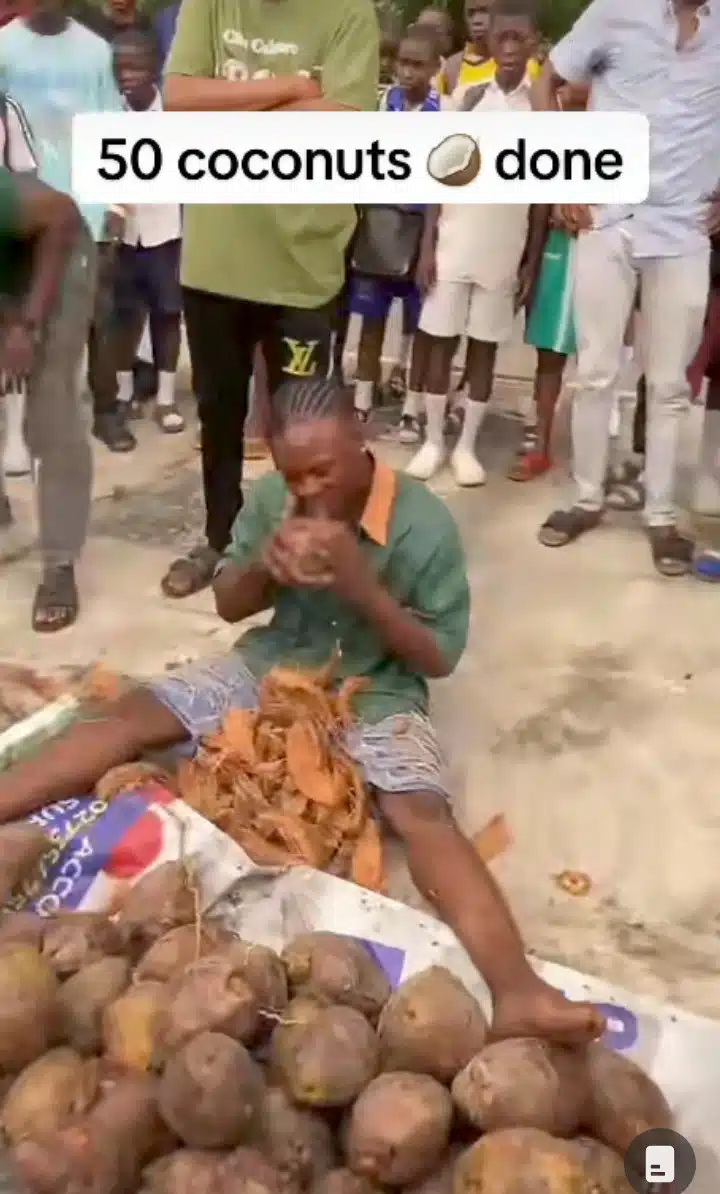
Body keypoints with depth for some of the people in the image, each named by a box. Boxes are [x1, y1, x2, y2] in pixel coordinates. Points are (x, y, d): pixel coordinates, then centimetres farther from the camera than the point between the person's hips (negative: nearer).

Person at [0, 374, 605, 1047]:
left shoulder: (424, 523, -15)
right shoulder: (271, 497, -3)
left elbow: (440, 658, -12)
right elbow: (228, 606, 6)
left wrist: (361, 585, -27)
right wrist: (263, 566, -19)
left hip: (374, 693, -5)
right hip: (272, 666, 5)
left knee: (425, 815, -30)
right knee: (131, 715, -12)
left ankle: (517, 993, -45)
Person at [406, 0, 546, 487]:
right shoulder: (469, 98, 3)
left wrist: (532, 262, 0)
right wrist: (428, 245, -4)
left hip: (505, 251, 0)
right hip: (454, 243, 0)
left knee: (485, 346, 5)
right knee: (440, 340, 2)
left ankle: (467, 446, 14)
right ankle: (434, 441, 13)